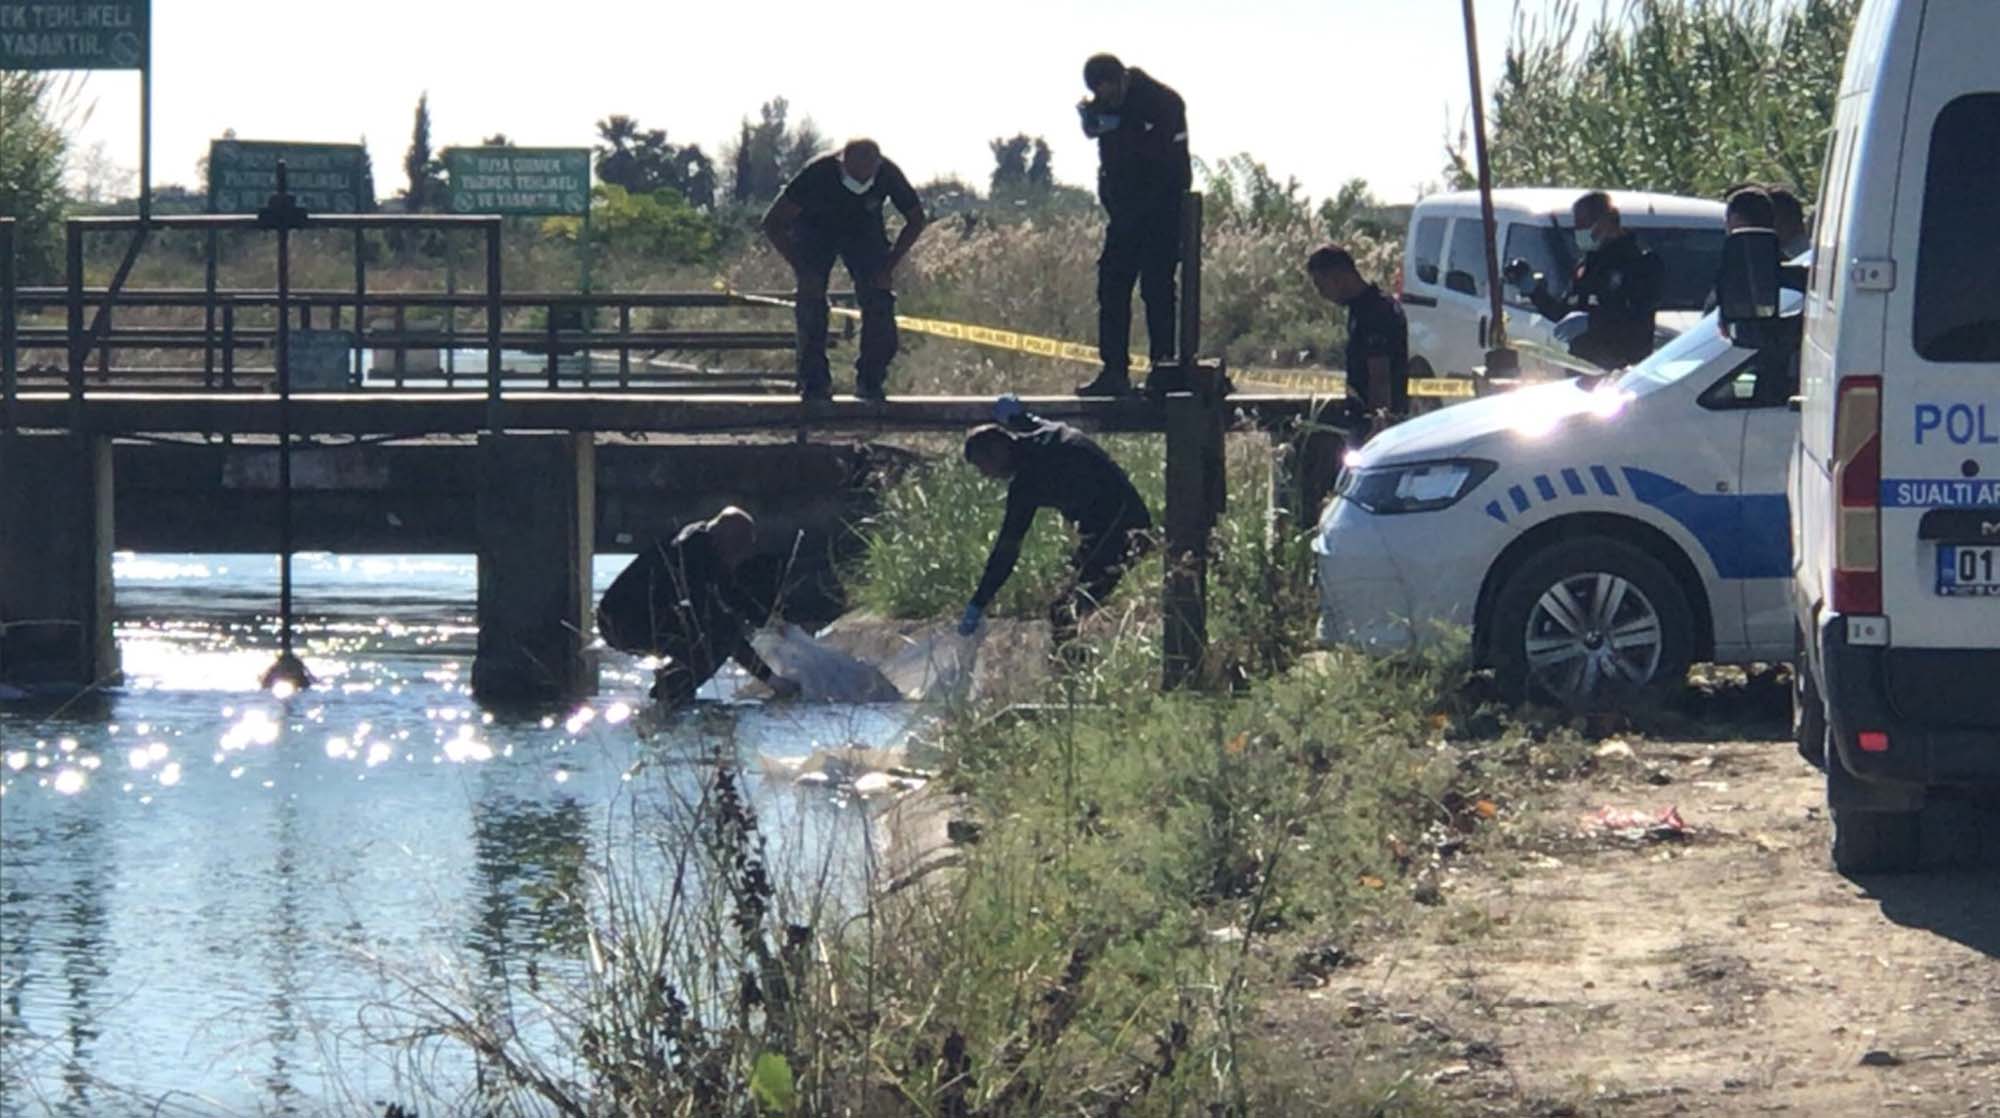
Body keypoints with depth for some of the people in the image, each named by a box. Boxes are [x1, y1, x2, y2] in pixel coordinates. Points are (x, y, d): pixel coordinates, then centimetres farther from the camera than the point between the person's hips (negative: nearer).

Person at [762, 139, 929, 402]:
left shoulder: (888, 175, -29)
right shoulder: (817, 174, -36)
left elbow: (917, 220, -10)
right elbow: (774, 223, -27)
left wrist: (889, 265, -19)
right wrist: (802, 269, -31)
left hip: (864, 230, 2)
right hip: (815, 230, -2)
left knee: (879, 300, -16)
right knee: (812, 297, -21)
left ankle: (870, 379, -5)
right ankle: (814, 382, -13)